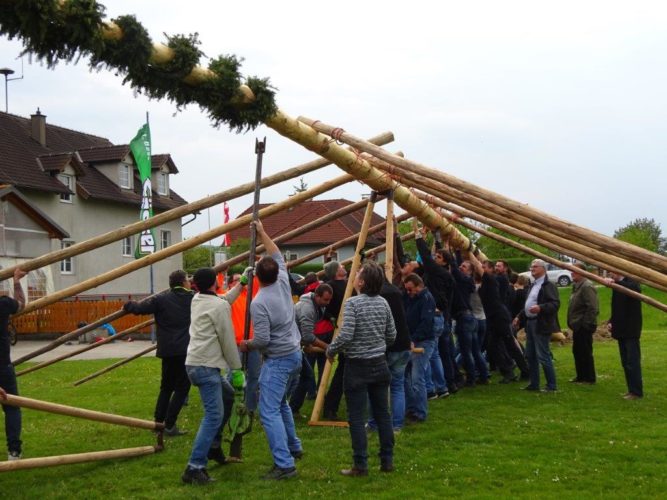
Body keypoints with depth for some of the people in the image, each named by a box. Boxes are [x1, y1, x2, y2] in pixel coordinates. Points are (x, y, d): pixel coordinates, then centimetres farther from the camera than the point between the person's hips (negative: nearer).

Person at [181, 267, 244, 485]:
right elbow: (227, 340, -10)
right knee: (213, 415, -11)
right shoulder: (219, 306, -11)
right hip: (206, 366, -9)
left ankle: (212, 447, 27)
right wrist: (237, 368, -1)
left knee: (226, 396, 25)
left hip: (194, 363, 9)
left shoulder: (197, 300, 13)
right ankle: (194, 468, -18)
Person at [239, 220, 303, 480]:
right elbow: (278, 256, 18)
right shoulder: (283, 283, 0)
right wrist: (262, 233, 24)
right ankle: (293, 447, 35)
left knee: (270, 411, -10)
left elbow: (262, 340, -22)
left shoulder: (259, 303, -20)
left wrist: (246, 345, -2)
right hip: (295, 354, 9)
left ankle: (284, 464, -17)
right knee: (281, 403, 26)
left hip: (277, 360, -9)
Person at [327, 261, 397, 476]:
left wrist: (330, 350, -3)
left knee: (357, 417, 0)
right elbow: (391, 335, 9)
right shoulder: (383, 303, 4)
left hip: (357, 366, -6)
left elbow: (345, 336, -20)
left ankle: (360, 465, 2)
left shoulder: (352, 303, -15)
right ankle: (387, 460, 18)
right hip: (379, 364, 6)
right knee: (382, 413, 12)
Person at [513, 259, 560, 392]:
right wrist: (519, 317, 22)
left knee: (543, 356, -8)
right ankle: (534, 384, 21)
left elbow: (555, 303, -21)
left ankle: (552, 385, 0)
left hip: (541, 325, -10)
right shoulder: (533, 286, 19)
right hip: (530, 323, 10)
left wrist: (540, 308, -33)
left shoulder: (548, 285, -12)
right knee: (530, 356, 13)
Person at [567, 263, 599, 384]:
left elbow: (593, 308, -23)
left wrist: (586, 324, -21)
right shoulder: (576, 286, 15)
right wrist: (572, 322, 19)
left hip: (583, 327, -10)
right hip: (577, 326, 10)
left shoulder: (587, 287, -18)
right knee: (577, 351, 16)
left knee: (585, 353, -3)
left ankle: (589, 378, 5)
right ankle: (580, 376, 27)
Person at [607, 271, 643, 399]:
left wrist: (615, 282, -43)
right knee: (626, 362, 12)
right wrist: (611, 321, 7)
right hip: (621, 330, 9)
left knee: (633, 362, -7)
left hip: (631, 331, -9)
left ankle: (637, 392, -3)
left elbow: (632, 289, -37)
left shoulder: (631, 283, -11)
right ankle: (632, 390, 19)